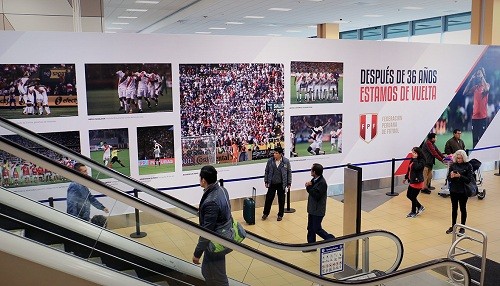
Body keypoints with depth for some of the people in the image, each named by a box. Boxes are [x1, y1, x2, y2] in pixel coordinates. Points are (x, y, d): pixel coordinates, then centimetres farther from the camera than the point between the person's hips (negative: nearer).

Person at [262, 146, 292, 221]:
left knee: (281, 200, 9)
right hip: (272, 183, 1)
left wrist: (289, 183, -1)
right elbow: (266, 171, 4)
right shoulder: (270, 161, -6)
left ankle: (280, 215, 24)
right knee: (269, 198, 6)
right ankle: (265, 213, 24)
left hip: (281, 184, -1)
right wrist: (266, 181, 3)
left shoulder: (286, 161, -9)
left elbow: (289, 172, -1)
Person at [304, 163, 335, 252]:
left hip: (318, 210, -9)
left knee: (317, 229, 1)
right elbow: (311, 190, 8)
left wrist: (309, 187, -21)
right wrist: (308, 186, -11)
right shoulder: (314, 180, 5)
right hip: (312, 209, 9)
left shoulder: (322, 182, -22)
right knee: (310, 228, 15)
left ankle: (332, 239, 17)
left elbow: (316, 195, -26)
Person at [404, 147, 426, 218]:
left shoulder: (422, 161, -15)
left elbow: (417, 167, -33)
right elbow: (409, 169, 18)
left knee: (413, 197, 1)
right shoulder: (413, 160, 8)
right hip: (412, 181, 9)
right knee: (409, 195, 16)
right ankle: (420, 207, 33)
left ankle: (414, 212, 19)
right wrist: (406, 177, 22)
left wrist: (415, 159, -25)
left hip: (417, 182, -9)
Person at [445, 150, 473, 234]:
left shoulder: (468, 166, -8)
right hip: (453, 190, 3)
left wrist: (460, 176, -25)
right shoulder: (453, 165, -1)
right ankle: (453, 226, 26)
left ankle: (462, 227, 22)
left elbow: (469, 180, -12)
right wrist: (451, 176, -20)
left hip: (463, 191, -3)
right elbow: (448, 178, 2)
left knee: (463, 209, 10)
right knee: (454, 208, 14)